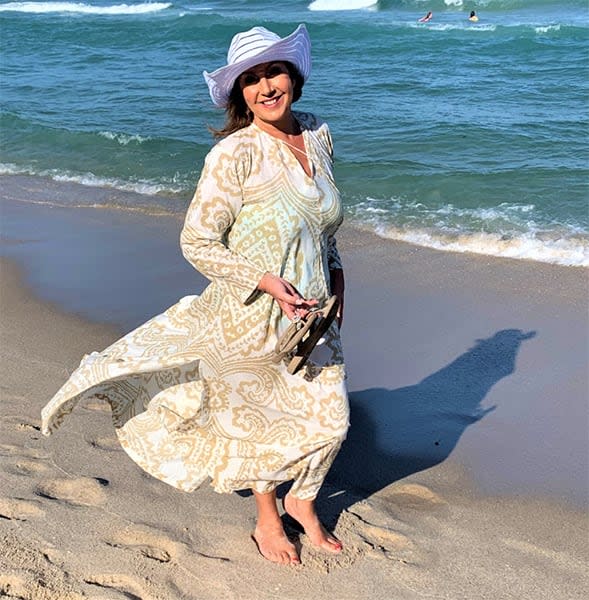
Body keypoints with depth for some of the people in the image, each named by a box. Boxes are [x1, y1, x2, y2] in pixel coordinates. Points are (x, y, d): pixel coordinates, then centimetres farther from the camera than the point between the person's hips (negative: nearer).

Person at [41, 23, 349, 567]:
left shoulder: (318, 136, 1)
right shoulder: (234, 153, -20)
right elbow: (198, 242, -18)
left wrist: (335, 277, 10)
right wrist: (267, 282, -24)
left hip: (313, 313, 6)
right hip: (252, 316, -6)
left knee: (330, 419, 13)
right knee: (260, 420, 15)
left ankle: (302, 501, 45)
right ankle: (267, 519, 44)